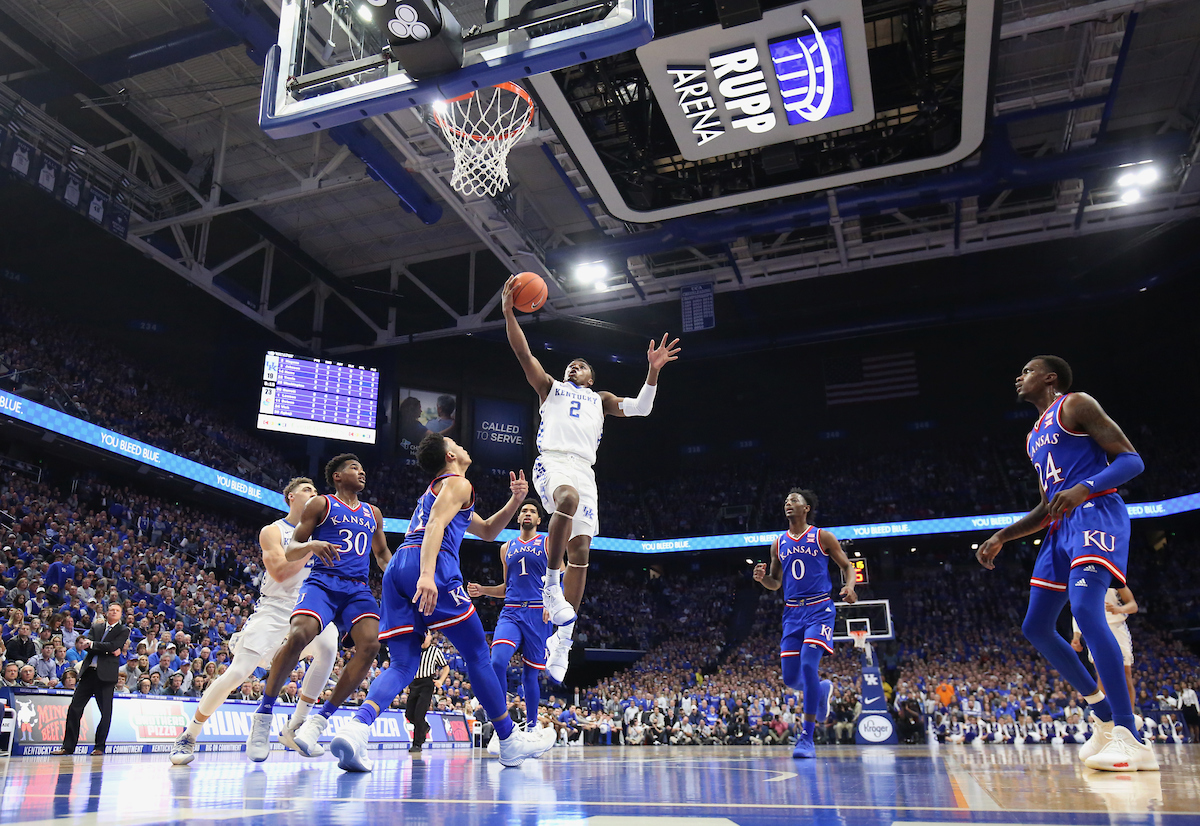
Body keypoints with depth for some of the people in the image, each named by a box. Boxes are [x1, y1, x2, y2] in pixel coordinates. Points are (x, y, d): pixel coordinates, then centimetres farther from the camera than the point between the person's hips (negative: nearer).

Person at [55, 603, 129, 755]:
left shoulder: (124, 630, 5)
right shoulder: (96, 627, 16)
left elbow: (113, 646, -11)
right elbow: (88, 645, 0)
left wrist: (92, 644, -5)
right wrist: (107, 650, -11)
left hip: (106, 675, -4)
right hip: (89, 673, 4)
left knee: (106, 712, -3)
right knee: (74, 708, 2)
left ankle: (99, 747, 10)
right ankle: (68, 746, 11)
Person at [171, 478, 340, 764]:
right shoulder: (272, 531, -1)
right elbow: (279, 571, -16)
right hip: (274, 608, -3)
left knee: (328, 646, -27)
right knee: (237, 673, -12)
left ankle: (294, 728, -14)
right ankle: (189, 736, 13)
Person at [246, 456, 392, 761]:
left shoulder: (373, 513, 22)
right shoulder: (320, 504, 8)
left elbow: (383, 555, 32)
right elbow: (289, 552, 4)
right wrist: (311, 545, -19)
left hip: (358, 588, 4)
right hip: (323, 581, -4)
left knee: (370, 645, -23)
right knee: (298, 636, -30)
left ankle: (319, 720, -14)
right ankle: (263, 715, -9)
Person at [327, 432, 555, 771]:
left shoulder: (436, 489, 37)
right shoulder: (457, 483, 8)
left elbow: (487, 531, 42)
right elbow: (436, 524, -13)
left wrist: (515, 500, 28)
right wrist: (427, 574, -27)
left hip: (396, 569, 8)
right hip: (433, 566, -8)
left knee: (402, 665, 1)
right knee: (478, 656, 2)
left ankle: (356, 727, -25)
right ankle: (510, 741, 11)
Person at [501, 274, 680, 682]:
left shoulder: (600, 399, 30)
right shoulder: (550, 387, 25)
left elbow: (639, 408, 15)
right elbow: (523, 353, 12)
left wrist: (653, 371, 0)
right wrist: (508, 311, 1)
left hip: (584, 468, 3)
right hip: (552, 461, -3)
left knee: (581, 549, -7)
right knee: (569, 498, -38)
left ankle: (563, 639, 0)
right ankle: (550, 584, -25)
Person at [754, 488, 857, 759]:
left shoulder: (822, 537, 1)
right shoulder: (779, 543, 12)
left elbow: (847, 566, 6)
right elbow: (776, 584, 19)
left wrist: (850, 586, -16)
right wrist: (762, 578, -4)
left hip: (819, 609, -5)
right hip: (792, 612, 5)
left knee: (808, 665, -22)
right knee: (790, 679, 0)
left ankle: (807, 738, -12)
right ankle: (822, 688, 37)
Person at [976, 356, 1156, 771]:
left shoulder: (1075, 405, 1)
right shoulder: (1035, 436, 25)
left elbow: (1132, 460, -9)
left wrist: (1083, 488, -27)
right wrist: (1000, 538, 18)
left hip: (1096, 513, -9)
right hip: (1062, 527, 10)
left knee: (1086, 609, -28)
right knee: (1036, 626, 6)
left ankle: (1132, 740, -27)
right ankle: (1106, 717, 16)